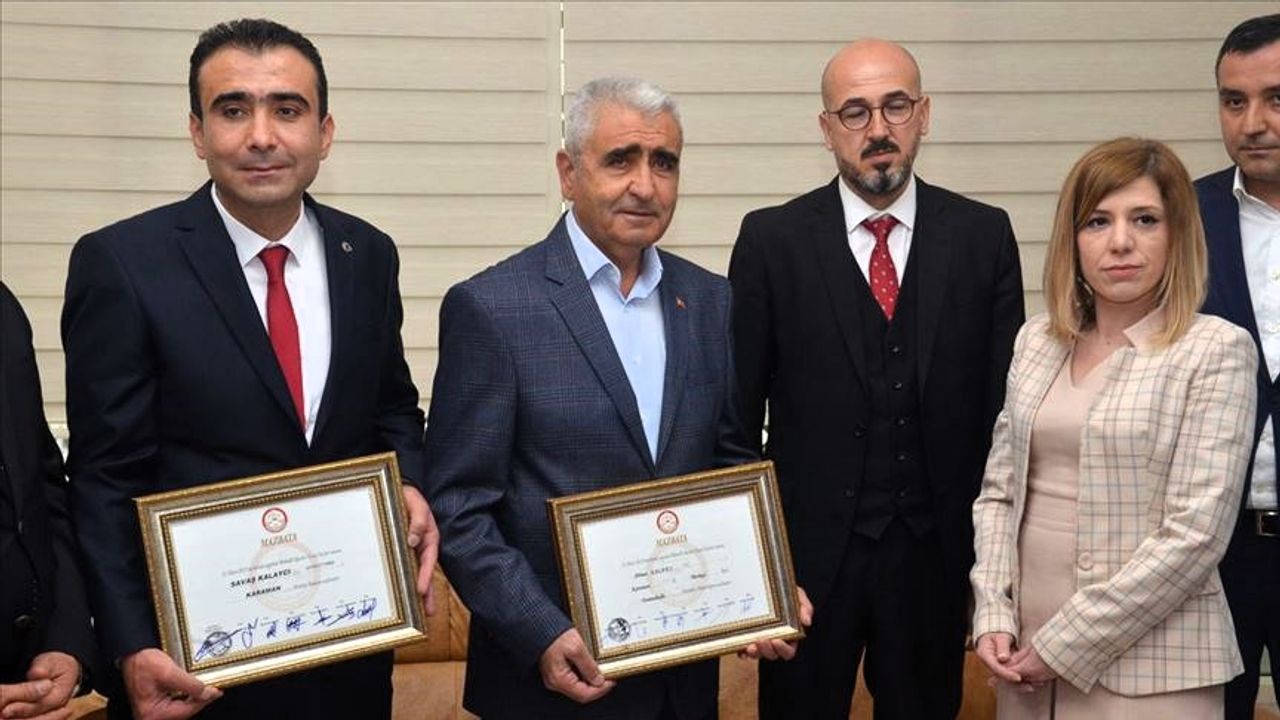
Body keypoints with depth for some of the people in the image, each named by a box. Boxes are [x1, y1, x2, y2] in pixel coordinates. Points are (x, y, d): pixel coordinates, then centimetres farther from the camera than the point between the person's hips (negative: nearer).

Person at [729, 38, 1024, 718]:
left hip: (936, 548, 2)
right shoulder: (771, 239, -3)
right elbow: (741, 404, -1)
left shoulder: (983, 235, 0)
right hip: (809, 544, -1)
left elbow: (1004, 396, 2)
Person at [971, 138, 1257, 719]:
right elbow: (999, 490, 8)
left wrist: (1064, 644, -14)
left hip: (1149, 667, -4)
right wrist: (992, 615, -5)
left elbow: (1194, 535, -15)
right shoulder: (1038, 341, 6)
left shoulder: (1216, 351, -10)